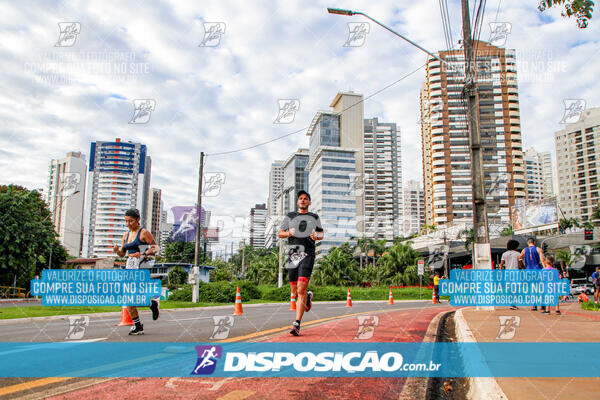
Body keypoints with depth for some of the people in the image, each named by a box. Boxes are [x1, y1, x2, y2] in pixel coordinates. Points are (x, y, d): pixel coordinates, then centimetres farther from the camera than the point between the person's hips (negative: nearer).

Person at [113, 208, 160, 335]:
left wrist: (143, 254, -22)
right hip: (129, 266, 7)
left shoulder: (144, 232, -4)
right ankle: (138, 326, 12)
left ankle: (152, 303, 9)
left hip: (141, 267, -7)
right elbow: (122, 253, 19)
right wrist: (117, 250, -3)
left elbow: (156, 248, -7)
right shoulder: (126, 235, 15)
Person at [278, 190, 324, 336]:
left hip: (307, 255, -2)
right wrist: (289, 233, -7)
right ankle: (308, 297, 43)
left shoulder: (314, 217, 14)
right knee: (295, 292, 7)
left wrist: (317, 236, -3)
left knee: (301, 289, -17)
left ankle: (297, 324, -15)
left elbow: (321, 234, 21)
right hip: (292, 256, 2)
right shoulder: (290, 216, 14)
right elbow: (279, 233, 15)